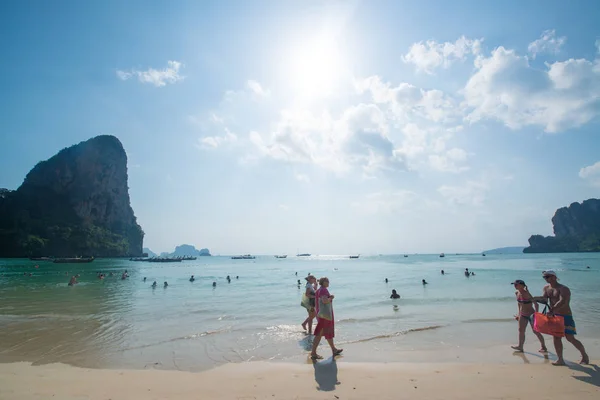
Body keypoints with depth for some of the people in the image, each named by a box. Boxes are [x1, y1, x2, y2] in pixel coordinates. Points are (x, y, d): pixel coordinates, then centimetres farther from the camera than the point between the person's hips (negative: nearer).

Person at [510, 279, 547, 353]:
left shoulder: (526, 293, -23)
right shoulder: (517, 293, -1)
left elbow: (536, 304, -23)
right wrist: (518, 314, 14)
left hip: (531, 315, -7)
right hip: (522, 315, 7)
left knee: (536, 332, 3)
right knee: (521, 330, 7)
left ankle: (544, 347, 21)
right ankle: (520, 347, 15)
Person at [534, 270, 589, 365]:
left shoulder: (563, 289, -14)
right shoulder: (546, 288, 7)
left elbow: (562, 302, -28)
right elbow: (544, 300, -1)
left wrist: (552, 311, -39)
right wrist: (535, 298, -22)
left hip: (565, 316, -6)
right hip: (553, 316, 6)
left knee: (570, 338, -4)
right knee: (556, 337, 4)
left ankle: (584, 355, 20)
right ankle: (560, 360, 11)